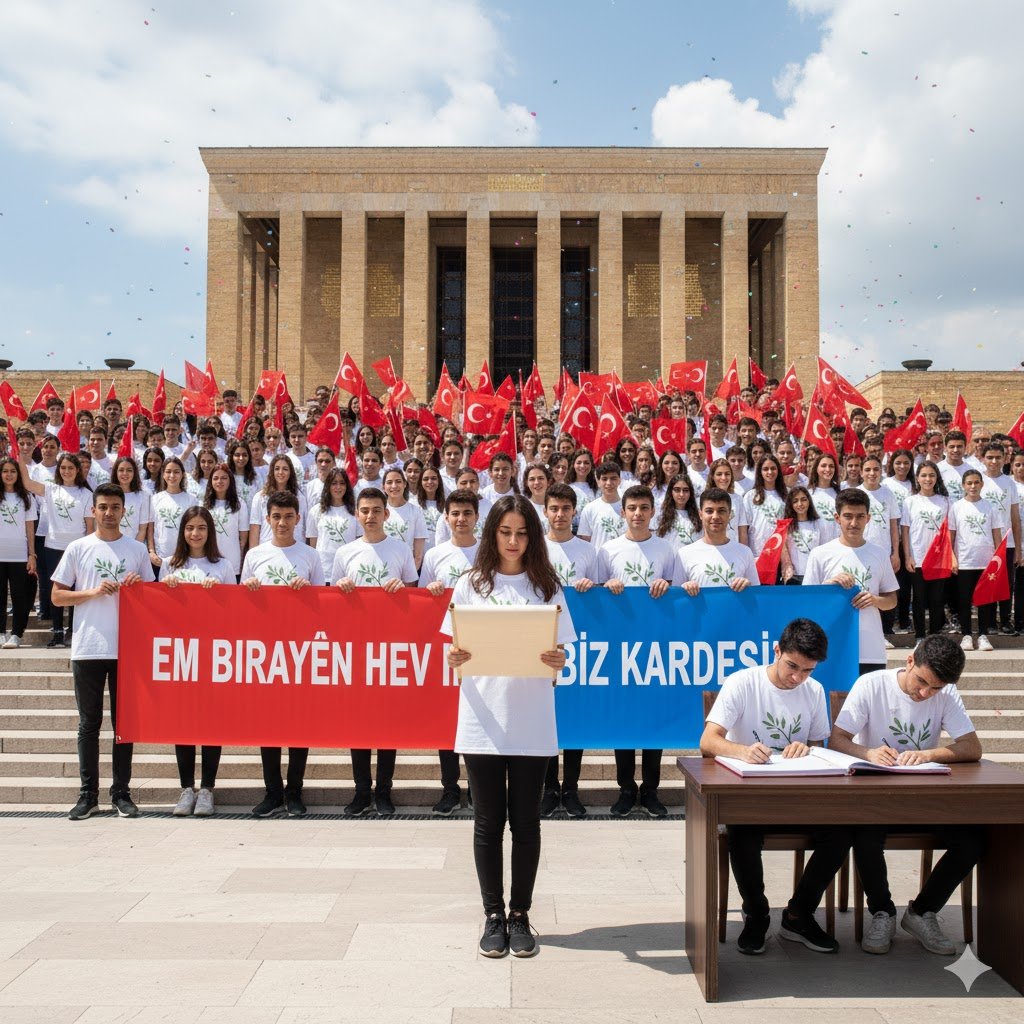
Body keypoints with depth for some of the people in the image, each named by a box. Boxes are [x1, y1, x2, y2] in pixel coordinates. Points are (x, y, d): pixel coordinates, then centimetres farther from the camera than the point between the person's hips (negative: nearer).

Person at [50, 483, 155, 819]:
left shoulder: (137, 549, 9)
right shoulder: (78, 548, 5)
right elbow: (57, 596, 4)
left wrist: (138, 588, -8)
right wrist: (93, 592, -11)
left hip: (127, 648, 1)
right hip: (87, 648, -1)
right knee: (89, 724, 5)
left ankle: (121, 793, 13)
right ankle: (88, 794, 13)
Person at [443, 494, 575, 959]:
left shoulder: (547, 588, 6)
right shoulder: (470, 585, 5)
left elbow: (561, 659, 5)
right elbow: (454, 655, 4)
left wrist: (556, 660, -18)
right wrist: (456, 659, -18)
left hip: (531, 723, 0)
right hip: (483, 722, 0)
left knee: (525, 820, 7)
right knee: (489, 820, 7)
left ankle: (520, 915, 20)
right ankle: (493, 915, 20)